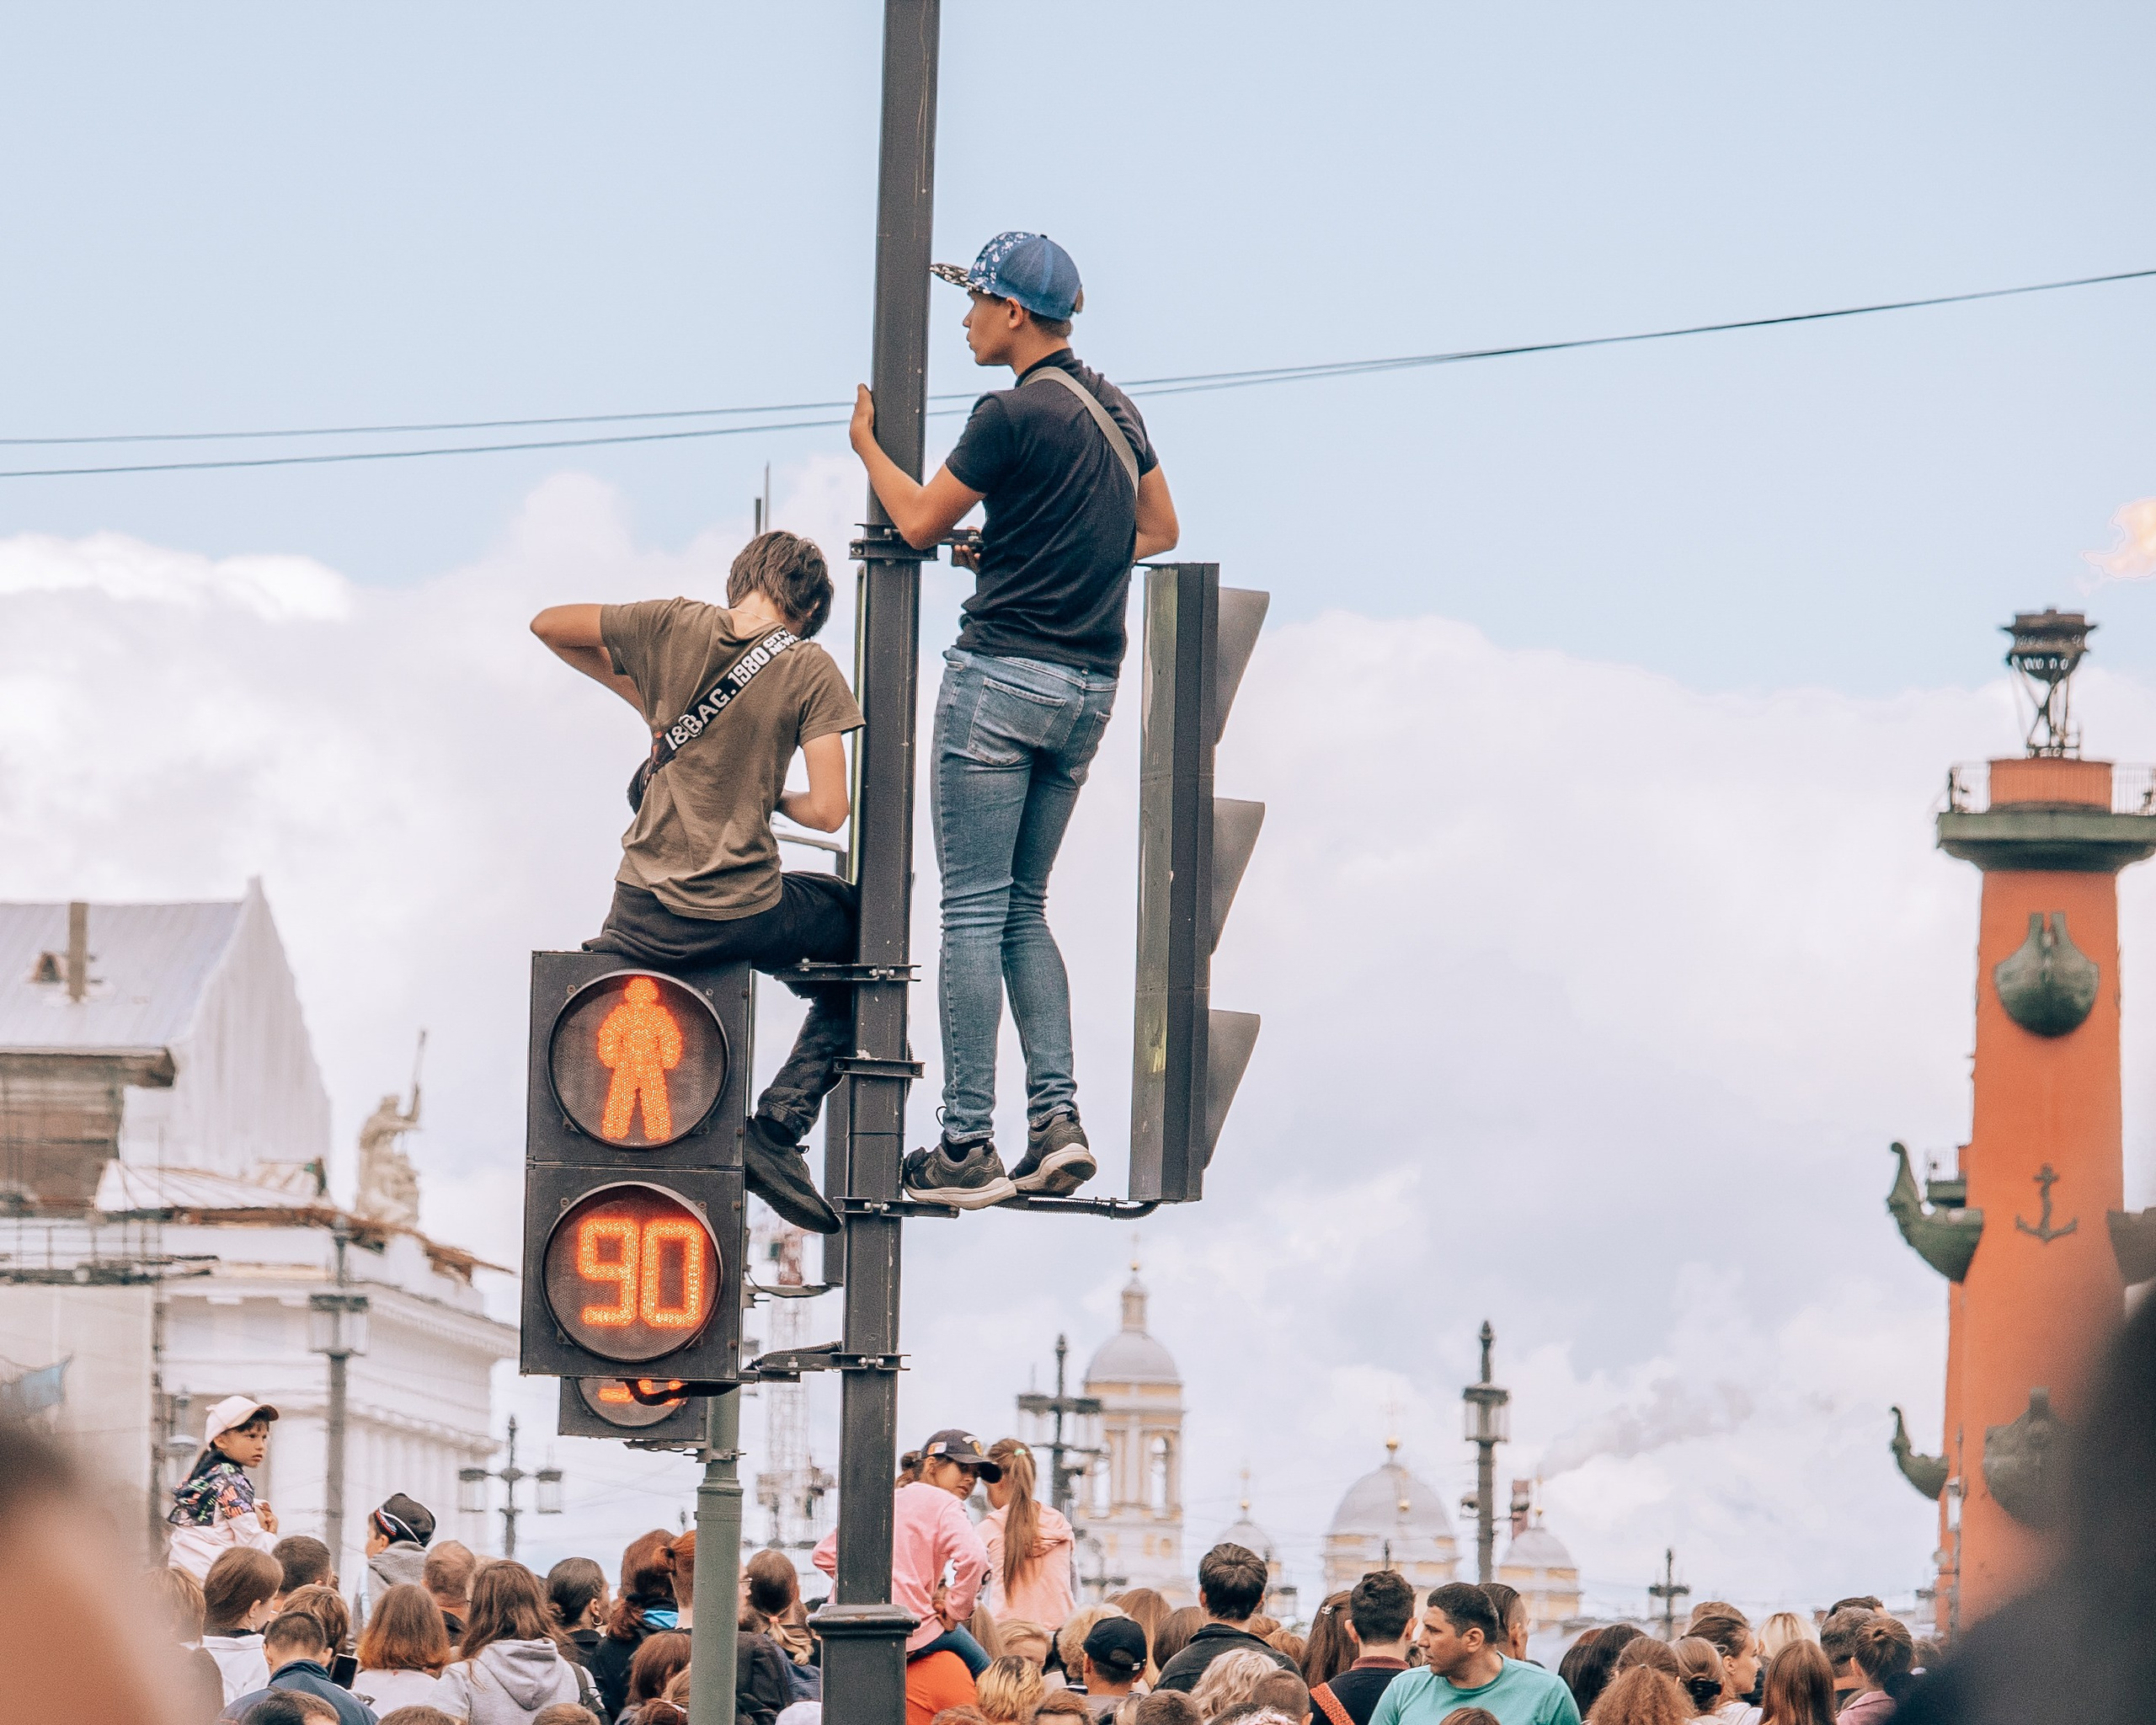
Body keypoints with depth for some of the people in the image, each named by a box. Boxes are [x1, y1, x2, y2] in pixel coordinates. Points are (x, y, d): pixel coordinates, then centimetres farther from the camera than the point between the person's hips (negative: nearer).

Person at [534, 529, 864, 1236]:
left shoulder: (674, 625, 0)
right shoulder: (809, 669, -6)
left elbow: (548, 624, 11)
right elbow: (828, 811, -11)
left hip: (644, 913, 3)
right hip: (744, 913, -3)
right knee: (862, 935, 26)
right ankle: (777, 1130, 12)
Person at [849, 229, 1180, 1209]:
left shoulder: (1013, 413, -13)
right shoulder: (1116, 410, 12)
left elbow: (917, 522, -6)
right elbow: (1159, 530, 23)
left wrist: (867, 445, 11)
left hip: (1003, 677, -8)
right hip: (1091, 685, 8)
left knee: (973, 912, -4)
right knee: (1022, 910, 14)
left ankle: (966, 1147, -6)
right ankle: (1056, 1119, 2)